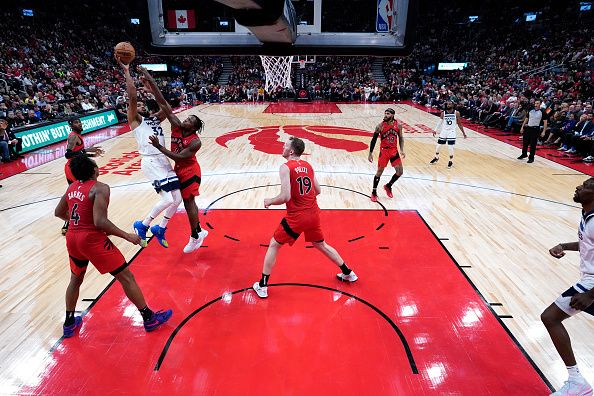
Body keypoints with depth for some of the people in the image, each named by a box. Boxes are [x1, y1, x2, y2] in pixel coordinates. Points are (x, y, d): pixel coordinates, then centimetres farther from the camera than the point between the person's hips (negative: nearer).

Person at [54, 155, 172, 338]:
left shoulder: (72, 187, 9)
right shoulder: (100, 188, -14)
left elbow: (59, 212, 22)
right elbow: (100, 222, -23)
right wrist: (127, 236, -18)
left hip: (72, 238, 8)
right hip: (92, 239, -8)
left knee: (75, 280, 29)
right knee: (126, 277, 1)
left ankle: (69, 323, 41)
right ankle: (149, 318, 9)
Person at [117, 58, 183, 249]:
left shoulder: (155, 119, 22)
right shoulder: (135, 120, 3)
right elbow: (132, 97, -10)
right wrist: (126, 72, -12)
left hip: (164, 160, 7)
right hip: (150, 162, -7)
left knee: (177, 199, 5)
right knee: (168, 199, -17)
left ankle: (160, 229, 24)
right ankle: (142, 225, 6)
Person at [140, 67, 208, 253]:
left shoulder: (195, 142, -24)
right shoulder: (176, 126, -9)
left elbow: (179, 157, -29)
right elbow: (163, 104, -14)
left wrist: (159, 147, -31)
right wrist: (151, 82, -19)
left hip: (190, 172, -7)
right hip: (180, 170, 7)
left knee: (188, 202, -2)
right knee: (188, 202, 15)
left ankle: (195, 236, 13)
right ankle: (199, 231, 30)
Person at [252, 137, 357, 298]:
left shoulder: (286, 167, -13)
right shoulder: (308, 165, 7)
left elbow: (285, 197, -22)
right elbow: (318, 191, 12)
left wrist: (269, 201, -5)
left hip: (296, 217, -6)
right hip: (313, 214, 6)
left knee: (273, 245, 11)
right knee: (321, 245, 27)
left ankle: (262, 286, 16)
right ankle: (348, 273, 38)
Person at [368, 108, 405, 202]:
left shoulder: (398, 126, -3)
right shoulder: (380, 126, -12)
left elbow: (401, 138, 9)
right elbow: (374, 140, -6)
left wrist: (402, 150, -2)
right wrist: (370, 153, -9)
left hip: (394, 151, 4)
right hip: (384, 151, -4)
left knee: (400, 172, 3)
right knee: (379, 171, 0)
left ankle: (388, 186, 27)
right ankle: (374, 192, 14)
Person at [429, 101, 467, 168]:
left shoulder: (456, 113, -6)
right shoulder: (443, 113, -2)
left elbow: (459, 123, 1)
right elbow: (440, 122, 8)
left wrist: (463, 132, 2)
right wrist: (435, 130, 2)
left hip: (451, 132, -2)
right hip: (444, 131, 2)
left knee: (450, 147, -8)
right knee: (438, 145, 6)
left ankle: (451, 161, 11)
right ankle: (436, 158, 32)